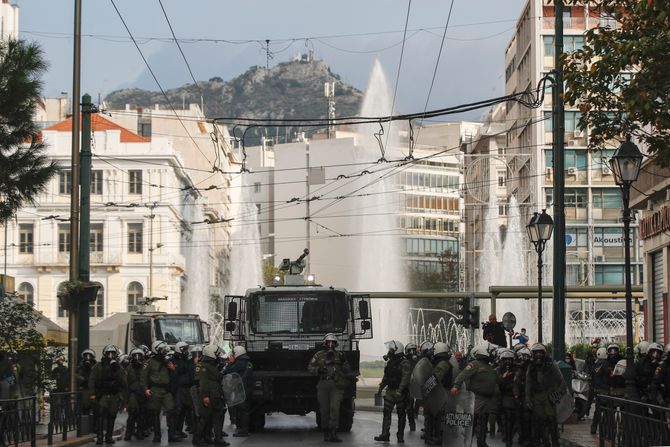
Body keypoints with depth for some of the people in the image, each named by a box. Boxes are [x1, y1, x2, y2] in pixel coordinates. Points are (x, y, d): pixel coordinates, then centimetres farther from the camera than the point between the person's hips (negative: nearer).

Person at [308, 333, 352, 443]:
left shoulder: (339, 355, 14)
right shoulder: (319, 355, 11)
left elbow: (348, 370, 14)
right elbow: (310, 368, 7)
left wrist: (344, 362, -5)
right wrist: (318, 370, -12)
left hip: (336, 385, -1)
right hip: (323, 385, 1)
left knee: (335, 408, -12)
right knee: (324, 409, 2)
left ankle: (333, 433, -17)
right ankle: (326, 433, 11)